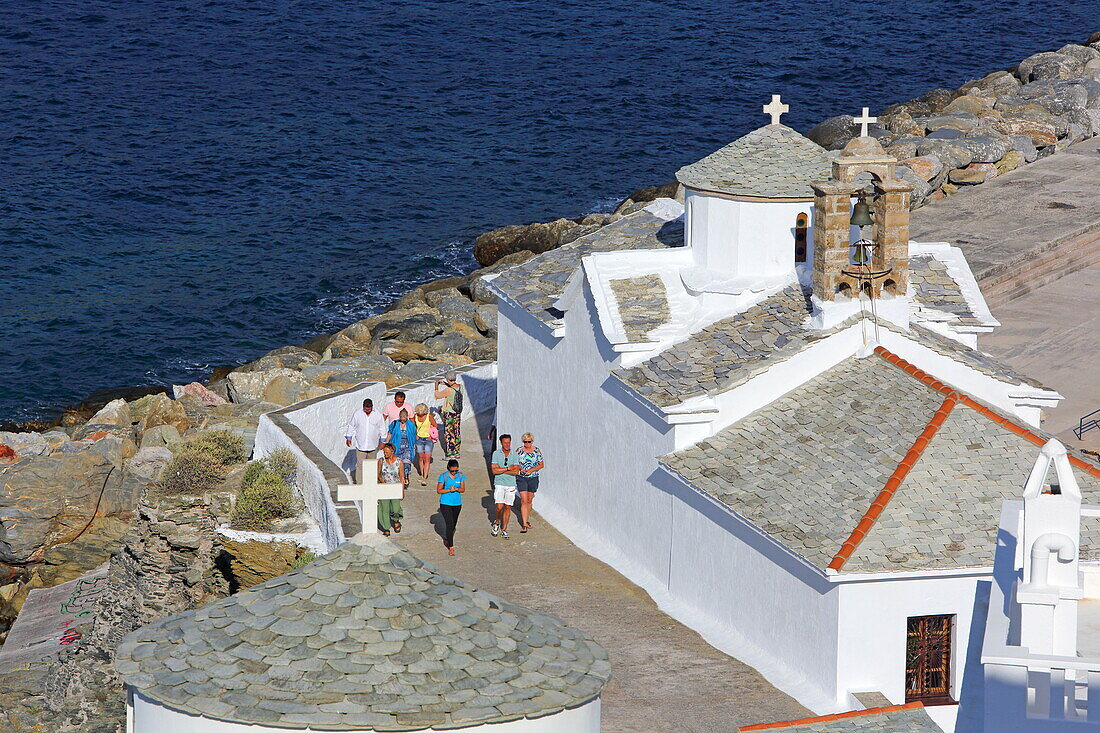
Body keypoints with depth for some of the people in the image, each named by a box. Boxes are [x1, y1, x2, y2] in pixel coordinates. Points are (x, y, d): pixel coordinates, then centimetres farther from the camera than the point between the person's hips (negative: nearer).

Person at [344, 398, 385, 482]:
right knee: (360, 464, -4)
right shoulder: (357, 414, -5)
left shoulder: (377, 415, -3)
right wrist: (348, 438, 12)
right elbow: (351, 426, 9)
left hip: (373, 445, 1)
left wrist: (382, 441, 12)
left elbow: (382, 429, 9)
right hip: (360, 445, -1)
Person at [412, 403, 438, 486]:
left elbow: (435, 427, -3)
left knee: (427, 459, -8)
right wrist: (415, 435, 3)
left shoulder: (429, 416, -13)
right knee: (421, 458, 11)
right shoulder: (415, 416, -3)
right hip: (419, 439, 4)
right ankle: (422, 475, 27)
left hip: (428, 439, -4)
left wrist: (431, 436, -8)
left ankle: (425, 478, -10)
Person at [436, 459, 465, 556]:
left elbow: (463, 489, 2)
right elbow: (438, 490, -7)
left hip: (457, 503, 4)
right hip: (445, 504, -4)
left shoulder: (461, 476, 2)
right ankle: (451, 547, -11)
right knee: (449, 524, -13)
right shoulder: (443, 476, -9)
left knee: (454, 524, 16)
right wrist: (449, 490, -21)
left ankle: (447, 539, 44)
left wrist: (456, 489, -19)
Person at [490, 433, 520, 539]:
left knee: (507, 507, 4)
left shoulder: (514, 455, 2)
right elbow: (494, 470, -11)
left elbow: (516, 471, -8)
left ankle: (504, 529, 13)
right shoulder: (496, 454, -2)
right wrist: (508, 468, -12)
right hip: (499, 484, -2)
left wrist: (501, 470, -12)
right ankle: (497, 522, 17)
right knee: (499, 507, -11)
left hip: (511, 484, 2)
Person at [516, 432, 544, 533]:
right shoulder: (519, 451, -3)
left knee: (529, 501, 11)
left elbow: (541, 465, 2)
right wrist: (520, 469, -17)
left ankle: (526, 520, 28)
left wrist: (531, 470, -14)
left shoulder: (537, 451, -1)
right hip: (521, 478, -2)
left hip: (533, 478, 2)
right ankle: (524, 524, -13)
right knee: (524, 501, -10)